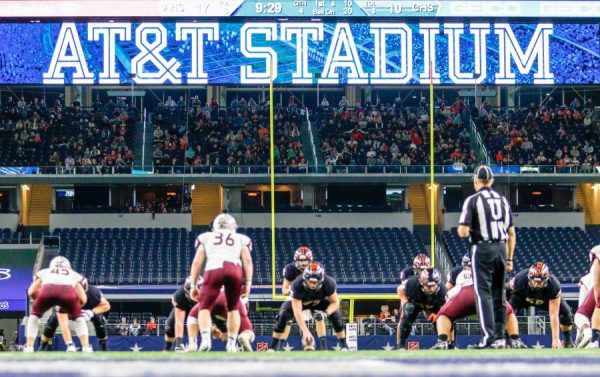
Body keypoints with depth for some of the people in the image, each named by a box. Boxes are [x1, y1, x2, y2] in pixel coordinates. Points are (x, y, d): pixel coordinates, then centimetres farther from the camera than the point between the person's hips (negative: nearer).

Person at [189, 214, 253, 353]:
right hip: (235, 270, 1)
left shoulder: (206, 237, 29)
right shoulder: (241, 239, 30)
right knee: (233, 308, 21)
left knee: (205, 307, 9)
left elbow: (197, 262, 20)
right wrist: (248, 283, 9)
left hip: (214, 269, -1)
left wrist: (193, 285, 21)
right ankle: (231, 343, 16)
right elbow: (247, 260, 14)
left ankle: (206, 338, -13)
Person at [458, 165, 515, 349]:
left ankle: (489, 334, -15)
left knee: (483, 293, -5)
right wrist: (509, 258, 18)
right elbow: (511, 234, 12)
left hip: (482, 249, -5)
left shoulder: (473, 200, -6)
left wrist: (464, 229, 11)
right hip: (501, 249, 5)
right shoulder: (503, 200, 11)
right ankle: (500, 336, 11)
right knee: (498, 294, 11)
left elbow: (463, 232, -13)